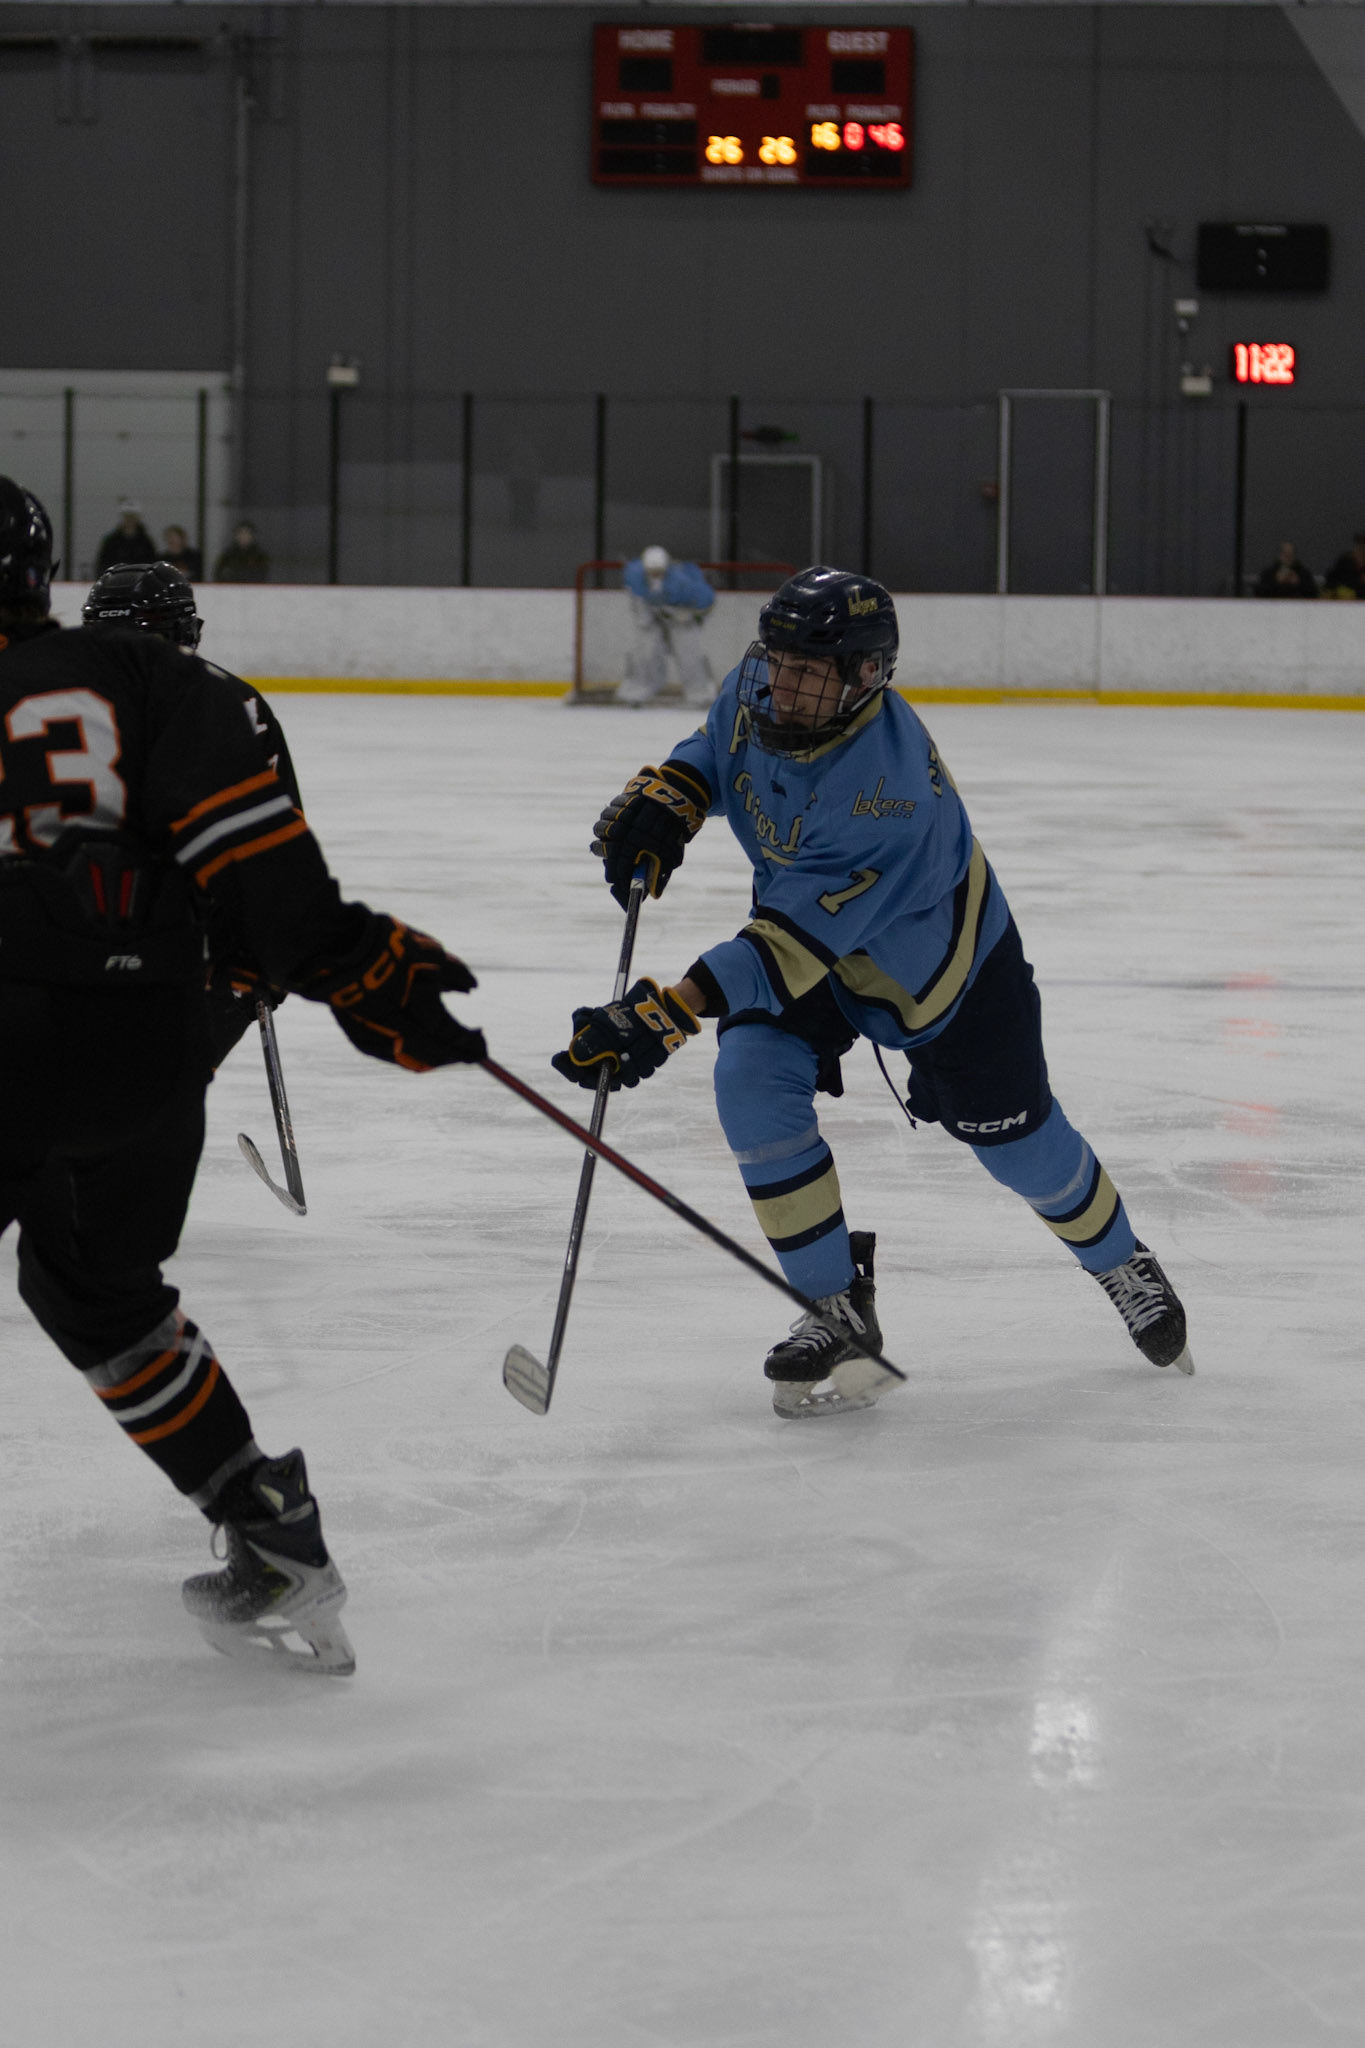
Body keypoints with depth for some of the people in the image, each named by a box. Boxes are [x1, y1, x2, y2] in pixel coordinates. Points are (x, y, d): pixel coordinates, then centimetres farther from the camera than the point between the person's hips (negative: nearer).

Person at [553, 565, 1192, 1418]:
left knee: (1019, 1141, 10)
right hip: (811, 923, 6)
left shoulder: (885, 799, -44)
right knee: (752, 1083, -20)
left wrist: (662, 1017, -53)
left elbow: (788, 951, -47)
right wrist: (664, 801, -17)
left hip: (940, 964, -6)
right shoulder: (762, 693, -22)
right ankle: (840, 1310, -7)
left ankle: (1122, 1263, 44)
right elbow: (717, 748, 4)